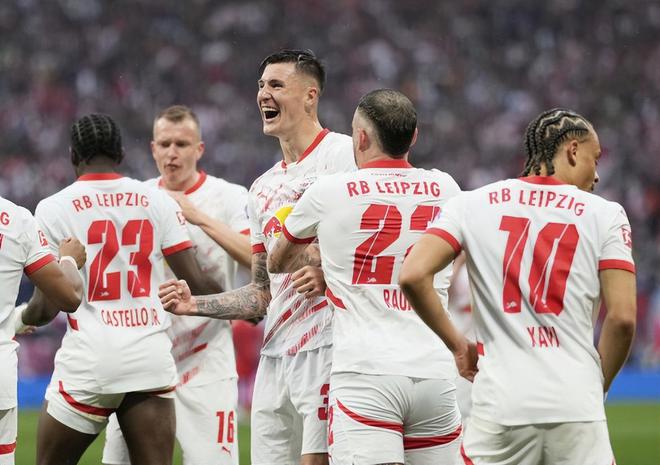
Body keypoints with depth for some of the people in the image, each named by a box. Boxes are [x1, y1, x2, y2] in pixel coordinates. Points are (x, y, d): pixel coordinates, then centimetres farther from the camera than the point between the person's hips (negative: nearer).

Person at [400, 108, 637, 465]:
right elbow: (622, 318, -3)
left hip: (500, 402, 1)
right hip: (576, 409, -1)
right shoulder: (604, 215, 4)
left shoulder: (473, 204, 7)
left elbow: (413, 275, -4)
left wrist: (457, 344, 9)